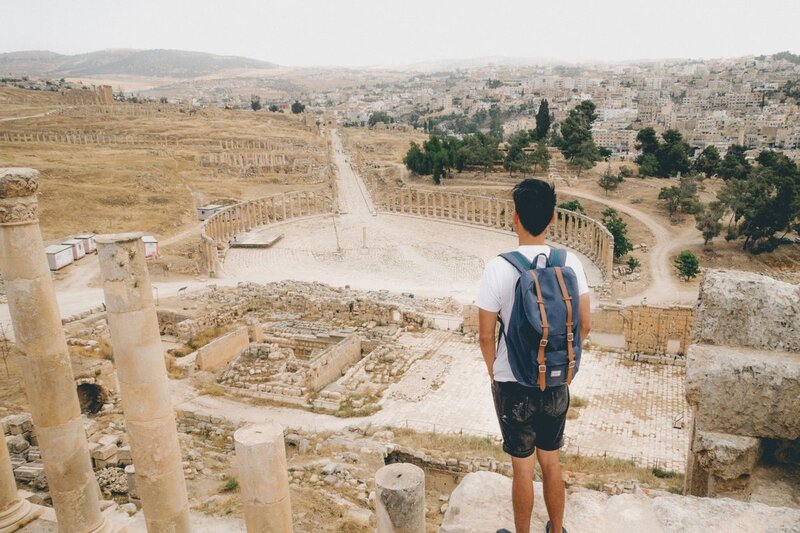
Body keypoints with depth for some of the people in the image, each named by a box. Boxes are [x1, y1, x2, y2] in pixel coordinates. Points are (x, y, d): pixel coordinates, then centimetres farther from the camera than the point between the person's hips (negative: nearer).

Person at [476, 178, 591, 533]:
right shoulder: (570, 262, -9)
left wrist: (492, 370, 5)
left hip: (514, 384, -4)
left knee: (522, 467, 13)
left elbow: (486, 335, -14)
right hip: (557, 382, 4)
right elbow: (584, 326, -1)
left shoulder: (499, 267, -20)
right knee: (551, 462, 22)